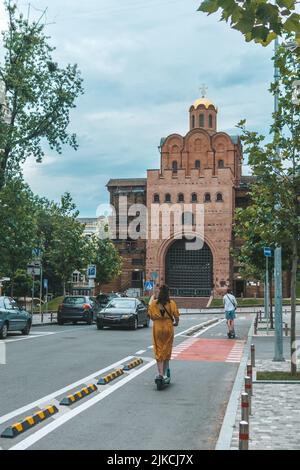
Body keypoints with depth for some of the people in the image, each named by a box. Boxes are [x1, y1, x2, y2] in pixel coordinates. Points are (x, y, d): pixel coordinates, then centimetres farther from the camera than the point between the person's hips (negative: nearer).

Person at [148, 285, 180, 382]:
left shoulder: (153, 304, -3)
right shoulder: (171, 303, -6)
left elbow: (151, 316, 0)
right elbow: (176, 316, -7)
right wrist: (176, 323, 15)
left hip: (157, 327, 0)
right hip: (168, 327, 0)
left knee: (158, 351, 4)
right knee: (167, 350, 13)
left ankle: (160, 373, -7)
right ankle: (165, 372, 20)